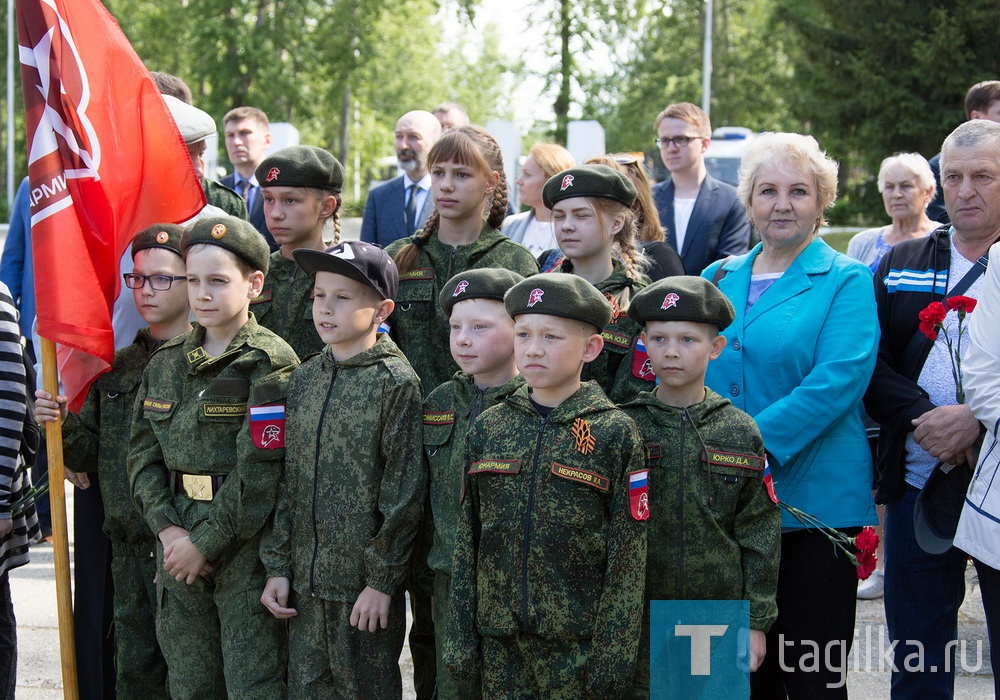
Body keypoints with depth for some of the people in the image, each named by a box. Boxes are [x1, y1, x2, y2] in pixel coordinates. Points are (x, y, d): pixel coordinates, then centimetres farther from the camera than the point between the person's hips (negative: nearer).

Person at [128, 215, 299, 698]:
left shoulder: (269, 363, -9)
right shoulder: (167, 363, 11)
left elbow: (260, 471, -15)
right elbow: (143, 454, 8)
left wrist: (206, 541, -14)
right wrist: (167, 529, -6)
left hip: (246, 550, -6)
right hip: (177, 550, 6)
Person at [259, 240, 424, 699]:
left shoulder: (395, 383, -10)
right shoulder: (304, 380, 8)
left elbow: (403, 492, -11)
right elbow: (288, 482, 11)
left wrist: (382, 580, -12)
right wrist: (277, 567, 6)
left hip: (365, 587, -5)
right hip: (306, 581, 5)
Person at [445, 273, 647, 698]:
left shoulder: (615, 434, -5)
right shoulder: (488, 428, 6)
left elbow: (628, 557, -6)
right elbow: (466, 541, 9)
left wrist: (613, 653, -10)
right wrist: (460, 637, 6)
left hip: (578, 645, -3)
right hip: (500, 642, 3)